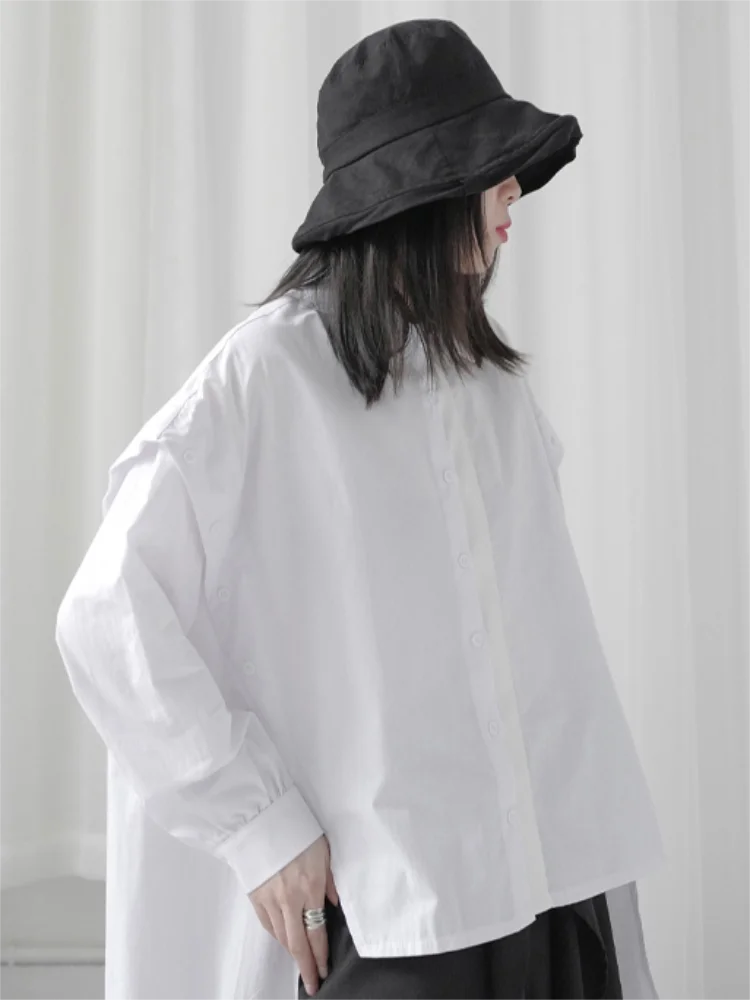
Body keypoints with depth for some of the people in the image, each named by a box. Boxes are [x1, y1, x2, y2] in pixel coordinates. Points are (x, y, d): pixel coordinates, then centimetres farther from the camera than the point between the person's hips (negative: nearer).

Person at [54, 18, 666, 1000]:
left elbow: (551, 639, 12)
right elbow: (107, 614, -12)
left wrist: (602, 861, 6)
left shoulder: (495, 383, 9)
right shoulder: (269, 375, -10)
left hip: (558, 889, 6)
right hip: (391, 918, -6)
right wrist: (260, 826, -13)